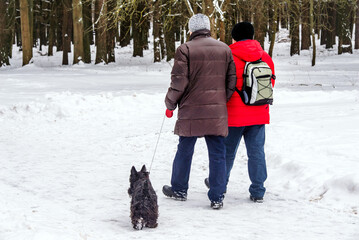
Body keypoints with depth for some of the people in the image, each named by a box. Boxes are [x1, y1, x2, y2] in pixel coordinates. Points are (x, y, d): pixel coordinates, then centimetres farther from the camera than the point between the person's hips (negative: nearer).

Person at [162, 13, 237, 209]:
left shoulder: (185, 50, -7)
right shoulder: (225, 49, 6)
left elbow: (179, 82, -9)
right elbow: (232, 81, 7)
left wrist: (170, 105, 4)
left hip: (191, 112, -2)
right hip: (217, 112, 2)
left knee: (184, 151, 13)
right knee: (217, 154, 5)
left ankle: (179, 190, 27)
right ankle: (217, 197, 4)